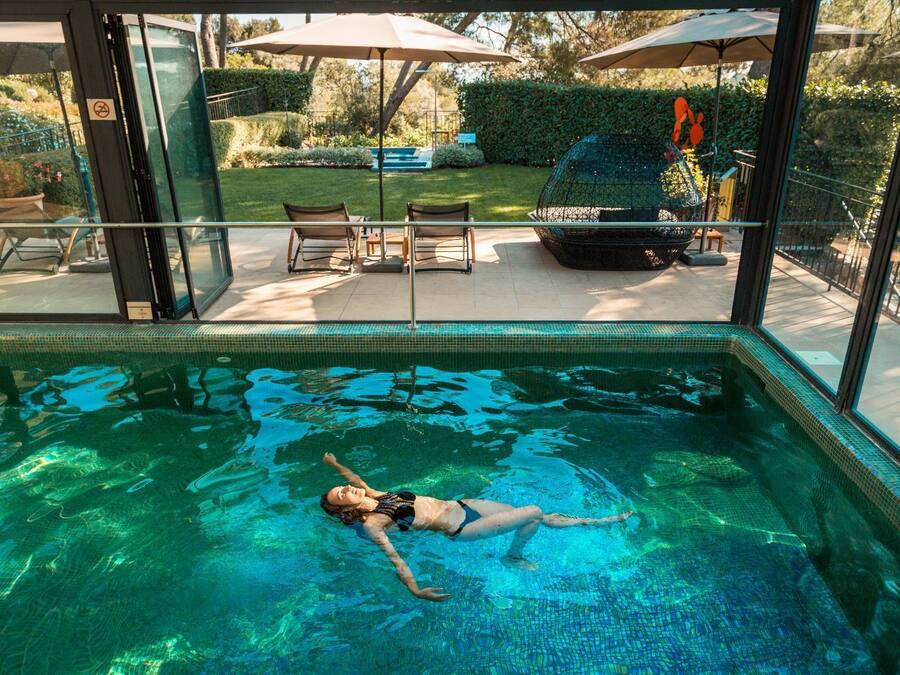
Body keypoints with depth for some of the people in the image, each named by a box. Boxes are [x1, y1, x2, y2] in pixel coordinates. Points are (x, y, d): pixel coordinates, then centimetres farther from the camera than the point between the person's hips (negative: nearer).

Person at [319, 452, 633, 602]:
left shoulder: (376, 497, 8)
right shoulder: (371, 523, -13)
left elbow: (357, 480, 29)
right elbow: (393, 557, -23)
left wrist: (334, 463, 24)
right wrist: (415, 590, -34)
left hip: (460, 504, 7)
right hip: (458, 528, -7)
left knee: (541, 516, 6)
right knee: (534, 513, -13)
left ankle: (600, 522, 19)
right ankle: (512, 557, 14)